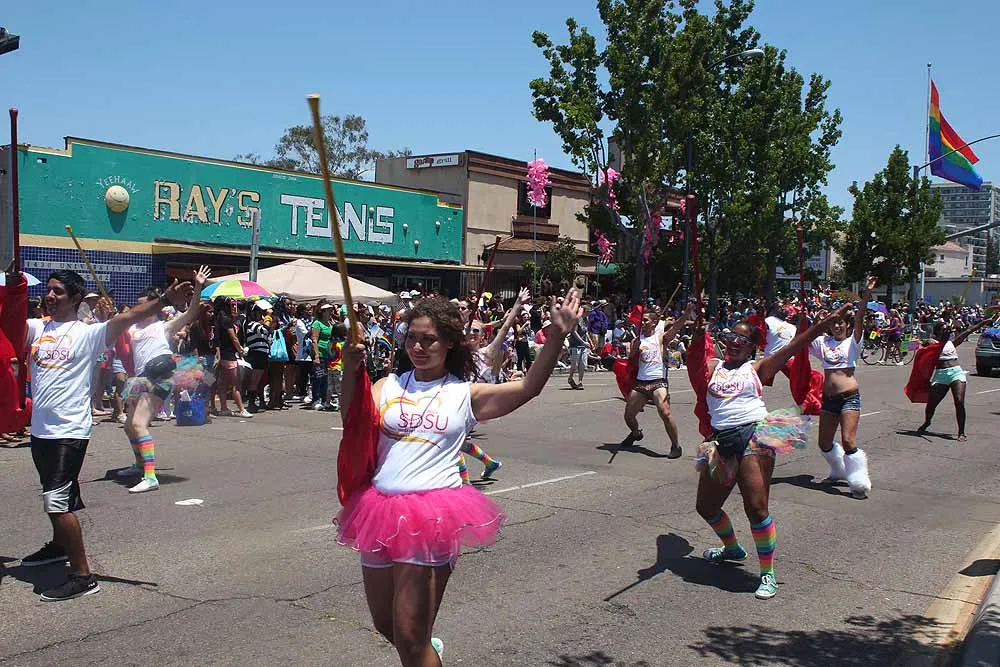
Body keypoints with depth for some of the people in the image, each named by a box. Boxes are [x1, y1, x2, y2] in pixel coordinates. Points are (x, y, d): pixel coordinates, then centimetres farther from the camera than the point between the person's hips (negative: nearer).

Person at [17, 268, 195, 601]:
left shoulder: (88, 333, -9)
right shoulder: (36, 328, 10)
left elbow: (126, 318, -22)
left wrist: (164, 300, -36)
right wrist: (12, 286, -8)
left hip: (70, 431, -7)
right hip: (40, 430, 7)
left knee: (58, 501, -14)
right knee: (54, 497, 26)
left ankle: (82, 576, -8)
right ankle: (60, 546, 49)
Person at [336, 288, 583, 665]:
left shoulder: (465, 395, 4)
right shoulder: (388, 386, 9)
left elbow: (528, 388, -7)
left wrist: (557, 335, -17)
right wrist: (351, 372, -22)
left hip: (433, 512, -4)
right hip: (382, 508, 4)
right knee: (385, 624, 20)